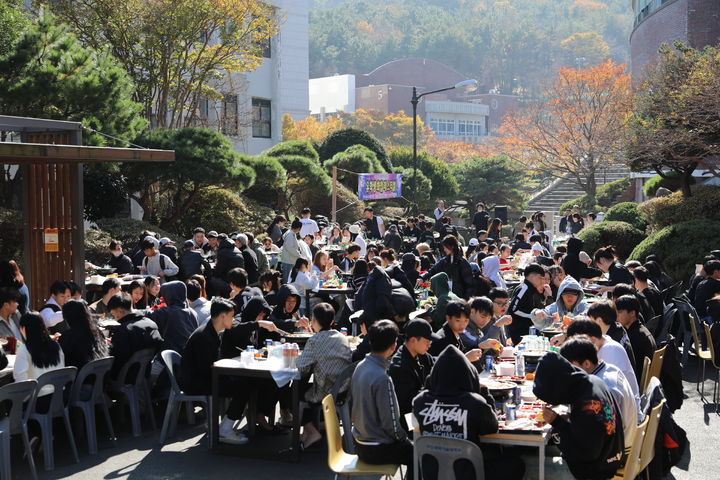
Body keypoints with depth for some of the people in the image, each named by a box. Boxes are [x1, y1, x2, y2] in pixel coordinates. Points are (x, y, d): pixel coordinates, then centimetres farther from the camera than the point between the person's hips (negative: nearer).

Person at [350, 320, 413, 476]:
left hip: (360, 441, 9)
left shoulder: (360, 367, -1)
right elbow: (390, 423, -23)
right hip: (375, 450, -8)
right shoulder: (382, 379, -27)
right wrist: (404, 438, -3)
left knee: (410, 445, 22)